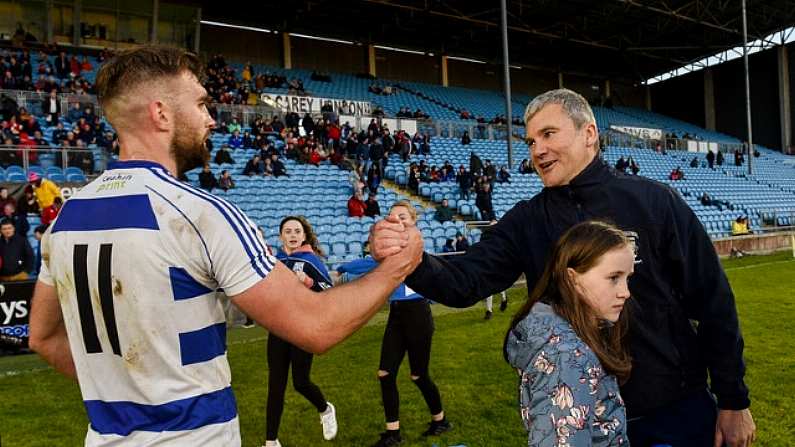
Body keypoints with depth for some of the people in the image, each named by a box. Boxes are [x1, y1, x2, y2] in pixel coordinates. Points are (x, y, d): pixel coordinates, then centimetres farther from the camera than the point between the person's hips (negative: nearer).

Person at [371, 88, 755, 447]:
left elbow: (712, 301, -5)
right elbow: (465, 281, -14)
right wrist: (412, 261, -36)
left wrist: (733, 400, -3)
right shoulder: (526, 221, -4)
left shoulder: (654, 202, -9)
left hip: (678, 410, -1)